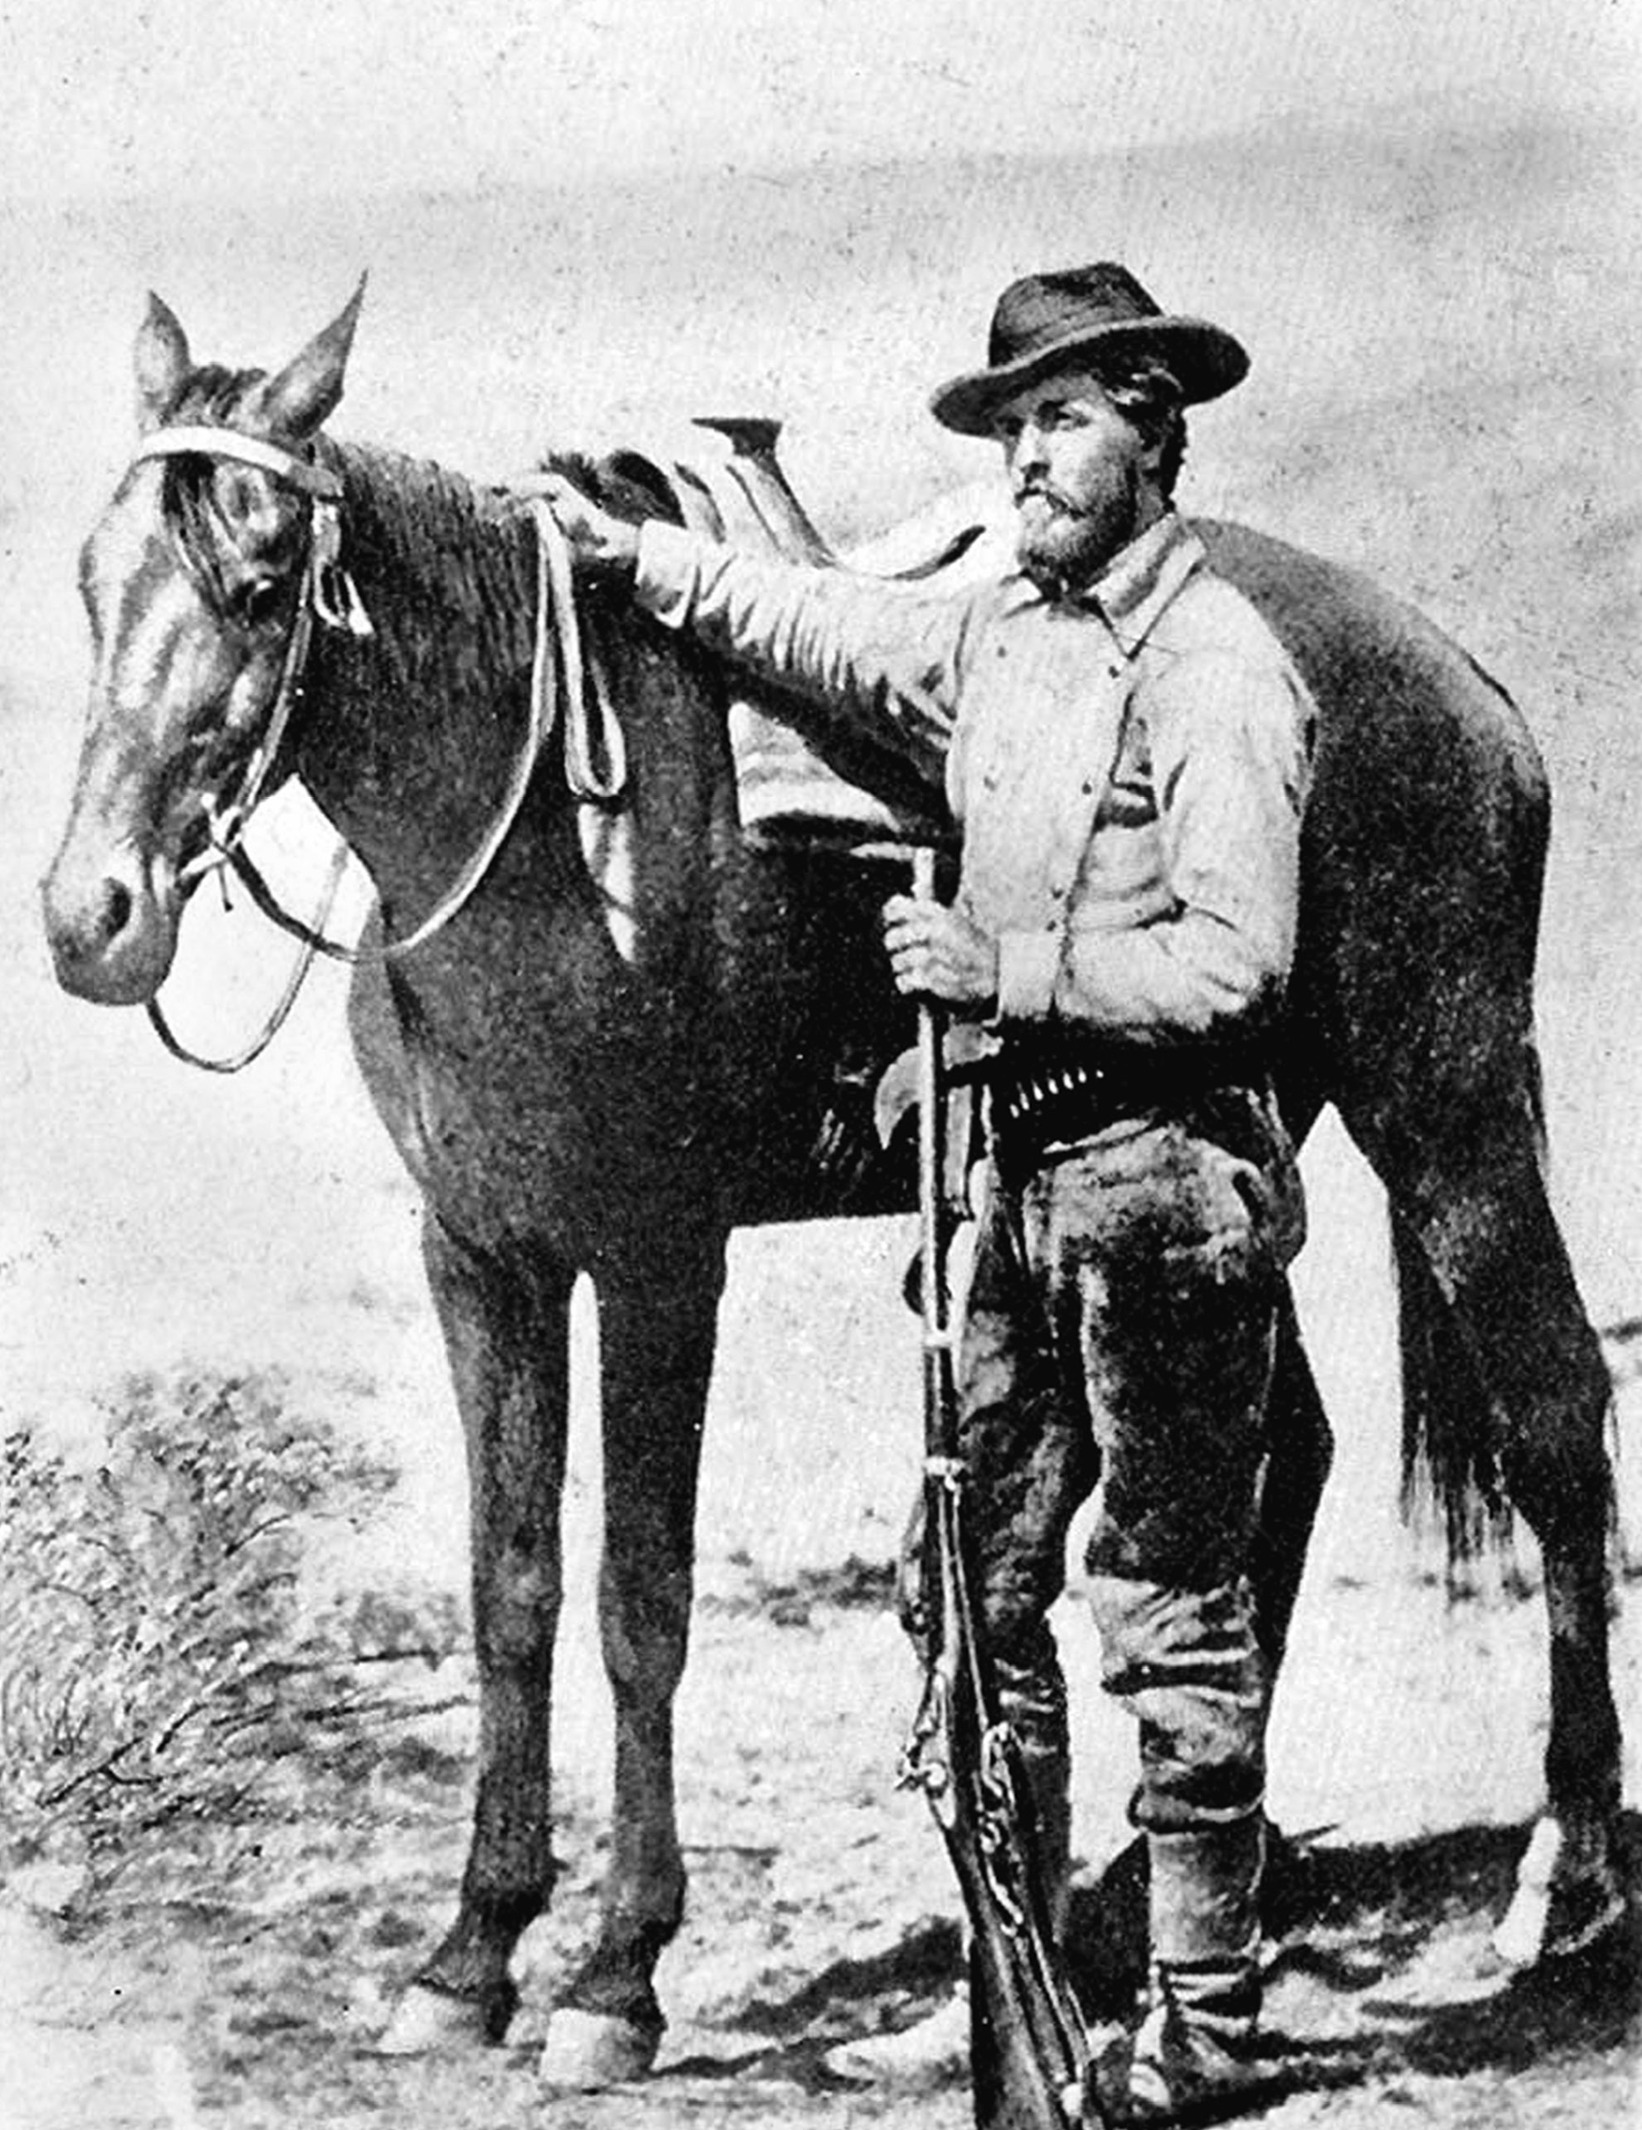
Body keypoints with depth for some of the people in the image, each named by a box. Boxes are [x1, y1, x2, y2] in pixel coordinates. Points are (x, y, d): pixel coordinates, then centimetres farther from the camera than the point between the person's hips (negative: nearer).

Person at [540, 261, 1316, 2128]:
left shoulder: (1218, 670, -13)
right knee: (976, 1583, 12)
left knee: (1170, 1608, -1)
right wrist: (633, 555, 22)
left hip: (1162, 1180, -8)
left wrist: (1004, 969, -21)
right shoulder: (994, 632, 10)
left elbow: (1234, 965, -20)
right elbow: (817, 631, 26)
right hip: (1018, 1174, 8)